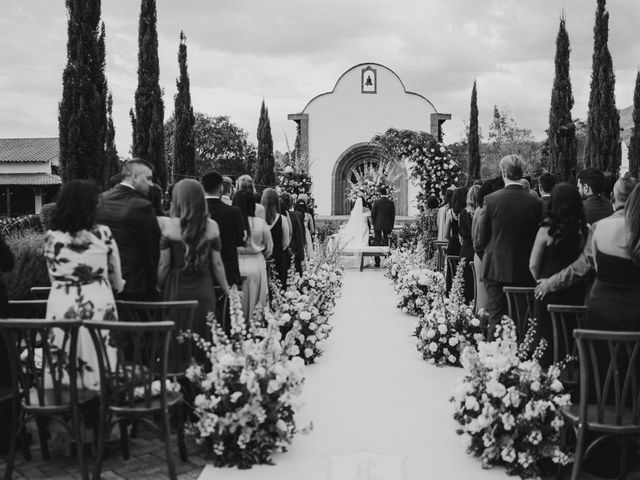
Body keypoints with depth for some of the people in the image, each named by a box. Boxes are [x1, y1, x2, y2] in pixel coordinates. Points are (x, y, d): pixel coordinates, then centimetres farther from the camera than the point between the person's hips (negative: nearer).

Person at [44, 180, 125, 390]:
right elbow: (117, 281, 5)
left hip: (61, 308, 1)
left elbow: (54, 279, 9)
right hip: (99, 307, -1)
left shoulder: (51, 237, -1)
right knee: (99, 363, 6)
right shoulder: (103, 233, -5)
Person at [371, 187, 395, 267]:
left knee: (377, 244, 4)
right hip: (387, 225, 2)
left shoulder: (376, 202, -8)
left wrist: (373, 224, 10)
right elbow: (393, 215, 2)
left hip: (378, 225, -2)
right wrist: (391, 227, 10)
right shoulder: (391, 202, -2)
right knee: (386, 243, 10)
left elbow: (373, 214, -5)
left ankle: (377, 263, 2)